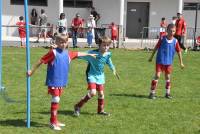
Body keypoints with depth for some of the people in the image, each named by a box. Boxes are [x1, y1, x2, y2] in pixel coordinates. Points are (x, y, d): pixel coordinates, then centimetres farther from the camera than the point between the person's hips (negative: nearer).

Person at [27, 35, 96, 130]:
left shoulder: (68, 53, 8)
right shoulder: (53, 52, -12)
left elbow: (78, 54, 25)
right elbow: (41, 61, -11)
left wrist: (89, 54, 38)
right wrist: (32, 71, -11)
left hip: (62, 82, 7)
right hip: (53, 81, -7)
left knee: (57, 100, 15)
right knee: (55, 100, -7)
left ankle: (54, 121, 25)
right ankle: (53, 122, 1)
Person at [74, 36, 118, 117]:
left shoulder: (108, 54, -5)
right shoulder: (92, 53, -22)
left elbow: (109, 62, 16)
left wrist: (113, 69, 31)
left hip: (100, 76, 6)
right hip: (92, 75, -6)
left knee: (101, 93, 11)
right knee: (92, 93, -19)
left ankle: (100, 110, 31)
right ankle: (78, 106, -3)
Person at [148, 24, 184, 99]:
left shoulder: (175, 41, -5)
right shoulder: (162, 39, -8)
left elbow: (179, 52, 3)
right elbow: (156, 48, 2)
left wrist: (181, 63, 6)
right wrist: (151, 57, 9)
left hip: (169, 62, 2)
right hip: (160, 61, -2)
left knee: (168, 77, 10)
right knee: (157, 76, -6)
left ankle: (168, 93, 23)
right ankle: (152, 93, 0)